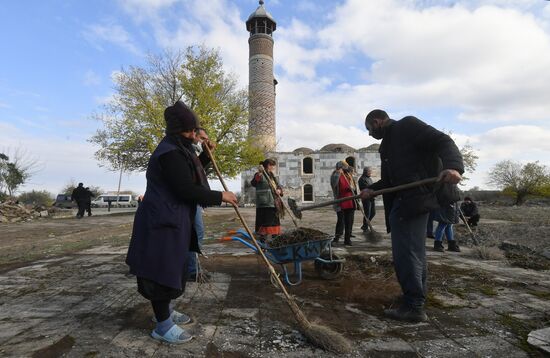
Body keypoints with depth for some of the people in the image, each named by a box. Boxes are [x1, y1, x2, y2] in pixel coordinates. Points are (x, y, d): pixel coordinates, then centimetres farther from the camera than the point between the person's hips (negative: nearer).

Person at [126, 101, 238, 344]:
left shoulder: (178, 149, 15)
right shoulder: (169, 152, -19)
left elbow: (191, 175, 27)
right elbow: (187, 190, -26)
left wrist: (206, 155, 14)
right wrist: (220, 196, -17)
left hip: (172, 219, 11)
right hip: (162, 221, -11)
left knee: (171, 267, 20)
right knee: (162, 270, 0)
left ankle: (165, 311, 37)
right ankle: (163, 326, 14)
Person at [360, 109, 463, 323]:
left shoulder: (407, 125, -1)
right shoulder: (386, 145, 24)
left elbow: (443, 141, -13)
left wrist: (453, 166, -30)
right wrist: (372, 190, 8)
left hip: (416, 197, -10)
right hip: (402, 200, 10)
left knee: (405, 252, -8)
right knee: (414, 250, 17)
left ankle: (414, 307, 1)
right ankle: (418, 296, 31)